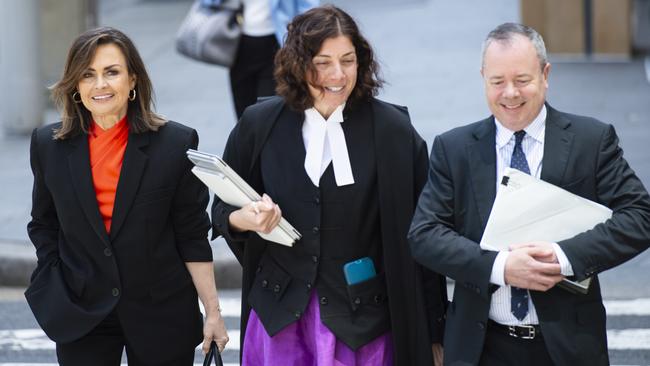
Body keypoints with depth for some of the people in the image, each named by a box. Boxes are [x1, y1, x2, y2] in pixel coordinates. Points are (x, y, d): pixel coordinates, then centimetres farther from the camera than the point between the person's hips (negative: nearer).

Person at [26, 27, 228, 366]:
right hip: (80, 318, 2)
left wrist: (213, 312, -4)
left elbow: (193, 237, -2)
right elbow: (43, 227, 12)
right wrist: (53, 294, 1)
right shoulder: (49, 146, 1)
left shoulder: (176, 144, -5)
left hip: (161, 314, -1)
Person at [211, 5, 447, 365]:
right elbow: (222, 210, 11)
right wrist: (242, 219, -13)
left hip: (362, 321, -2)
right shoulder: (259, 123, 1)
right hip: (280, 314, 2)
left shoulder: (392, 129, -6)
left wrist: (433, 330, -2)